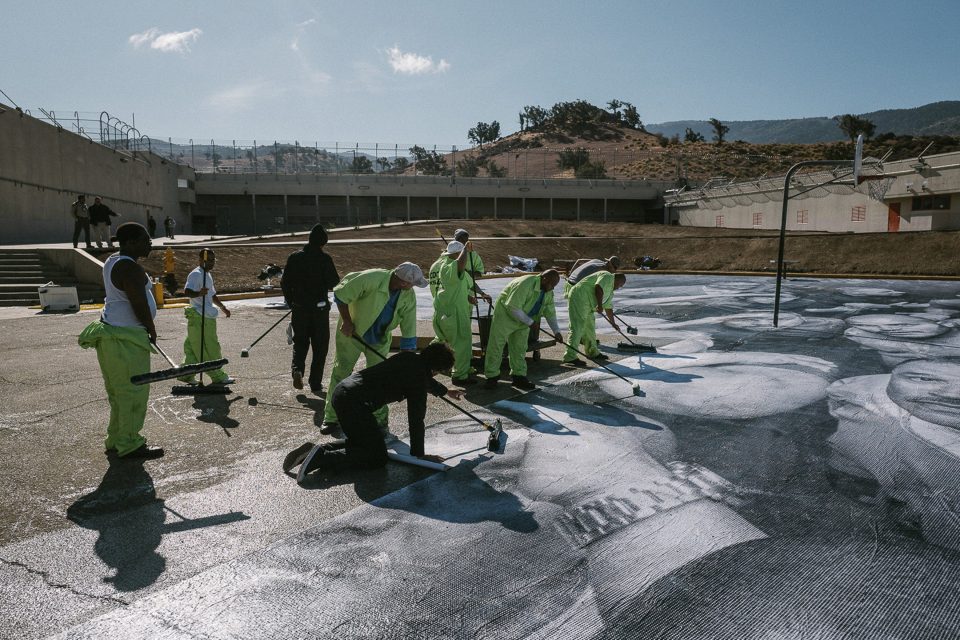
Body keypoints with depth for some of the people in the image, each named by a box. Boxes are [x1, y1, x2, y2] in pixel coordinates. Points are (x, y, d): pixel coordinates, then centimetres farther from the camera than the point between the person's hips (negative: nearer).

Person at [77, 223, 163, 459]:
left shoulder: (113, 261, 14)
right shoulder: (130, 268, -18)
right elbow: (139, 305, -20)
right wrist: (152, 331, -4)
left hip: (111, 329, 10)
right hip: (126, 337, -10)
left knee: (119, 391, 16)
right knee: (133, 391, -1)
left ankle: (117, 441, 26)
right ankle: (128, 445, 7)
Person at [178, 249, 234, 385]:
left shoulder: (208, 275, 20)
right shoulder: (196, 274, -11)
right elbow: (187, 291, -26)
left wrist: (223, 308, 33)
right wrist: (198, 293, -45)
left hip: (208, 317, 10)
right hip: (199, 317, -10)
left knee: (193, 347, 12)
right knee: (209, 348, -5)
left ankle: (186, 374, 17)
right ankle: (218, 376, 0)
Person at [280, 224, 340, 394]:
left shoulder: (294, 257, 0)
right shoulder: (324, 258, -11)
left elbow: (284, 282, 4)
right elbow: (334, 282, -11)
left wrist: (291, 303, 15)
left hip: (299, 308, 3)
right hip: (319, 308, -3)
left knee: (300, 341, 18)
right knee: (320, 346, 8)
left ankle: (297, 368, -8)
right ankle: (316, 384, 11)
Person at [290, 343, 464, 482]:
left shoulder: (409, 358, 17)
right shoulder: (418, 379, -10)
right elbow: (416, 419, -6)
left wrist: (445, 391, 58)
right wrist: (418, 454, 7)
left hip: (342, 390, 10)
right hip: (355, 402, -10)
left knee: (359, 441, 27)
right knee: (378, 458, -1)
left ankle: (320, 451, 7)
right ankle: (321, 457, -14)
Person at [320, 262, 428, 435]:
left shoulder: (409, 297, -16)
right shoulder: (371, 279, -32)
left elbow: (409, 331, -11)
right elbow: (340, 294, -21)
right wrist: (346, 321, -17)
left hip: (379, 339, 3)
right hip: (351, 333, -3)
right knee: (341, 372, 1)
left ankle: (379, 418, 18)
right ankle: (332, 418, 13)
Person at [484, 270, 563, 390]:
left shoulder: (548, 292, -5)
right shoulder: (525, 284, -32)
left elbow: (550, 312, 5)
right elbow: (513, 308, -33)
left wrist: (556, 331, -1)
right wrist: (530, 322, -25)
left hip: (523, 319, 8)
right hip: (506, 314, -8)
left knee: (519, 349, 7)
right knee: (496, 345, -3)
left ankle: (519, 377, 13)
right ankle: (492, 376, 6)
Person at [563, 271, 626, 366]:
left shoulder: (610, 291, 27)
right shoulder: (608, 277, -4)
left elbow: (608, 308, 32)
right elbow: (598, 287, -21)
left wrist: (613, 323, 34)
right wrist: (599, 305, -23)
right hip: (579, 296, -11)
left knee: (590, 327, 18)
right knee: (578, 327, -15)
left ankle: (593, 352, 30)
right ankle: (570, 357, -19)